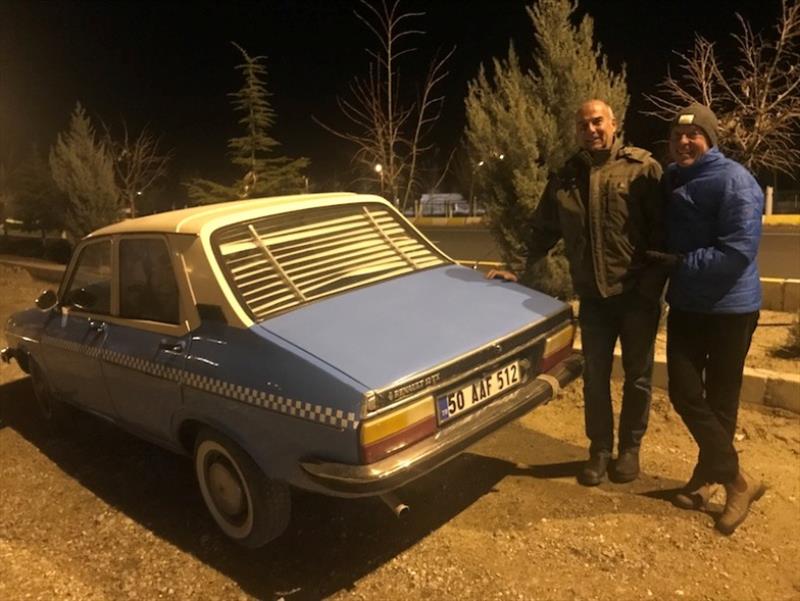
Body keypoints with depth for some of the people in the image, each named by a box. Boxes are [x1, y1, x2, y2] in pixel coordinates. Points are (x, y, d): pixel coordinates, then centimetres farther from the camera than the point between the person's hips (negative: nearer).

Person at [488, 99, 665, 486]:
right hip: (593, 296, 3)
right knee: (595, 378, 11)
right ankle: (599, 450, 28)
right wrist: (518, 269, 11)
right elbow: (543, 231, 15)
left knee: (637, 376, 12)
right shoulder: (566, 178, 7)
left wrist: (654, 285, -15)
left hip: (637, 293, -3)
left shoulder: (642, 168, -6)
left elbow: (664, 228, -9)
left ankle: (630, 448, 31)